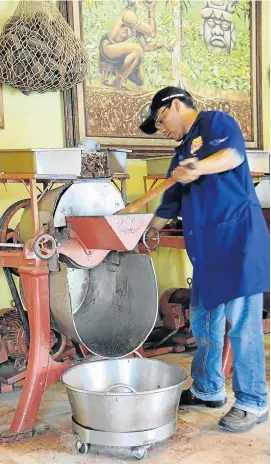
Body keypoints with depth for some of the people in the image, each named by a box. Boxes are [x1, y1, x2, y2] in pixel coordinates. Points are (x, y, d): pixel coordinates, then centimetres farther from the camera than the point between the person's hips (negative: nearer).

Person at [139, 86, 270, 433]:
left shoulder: (216, 122, 0)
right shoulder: (183, 152, 24)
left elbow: (233, 154, -22)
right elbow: (168, 207, 29)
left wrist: (201, 167, -41)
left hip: (237, 237, -9)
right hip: (207, 248, 9)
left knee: (242, 323, -6)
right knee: (204, 322, 14)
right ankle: (208, 391, 28)